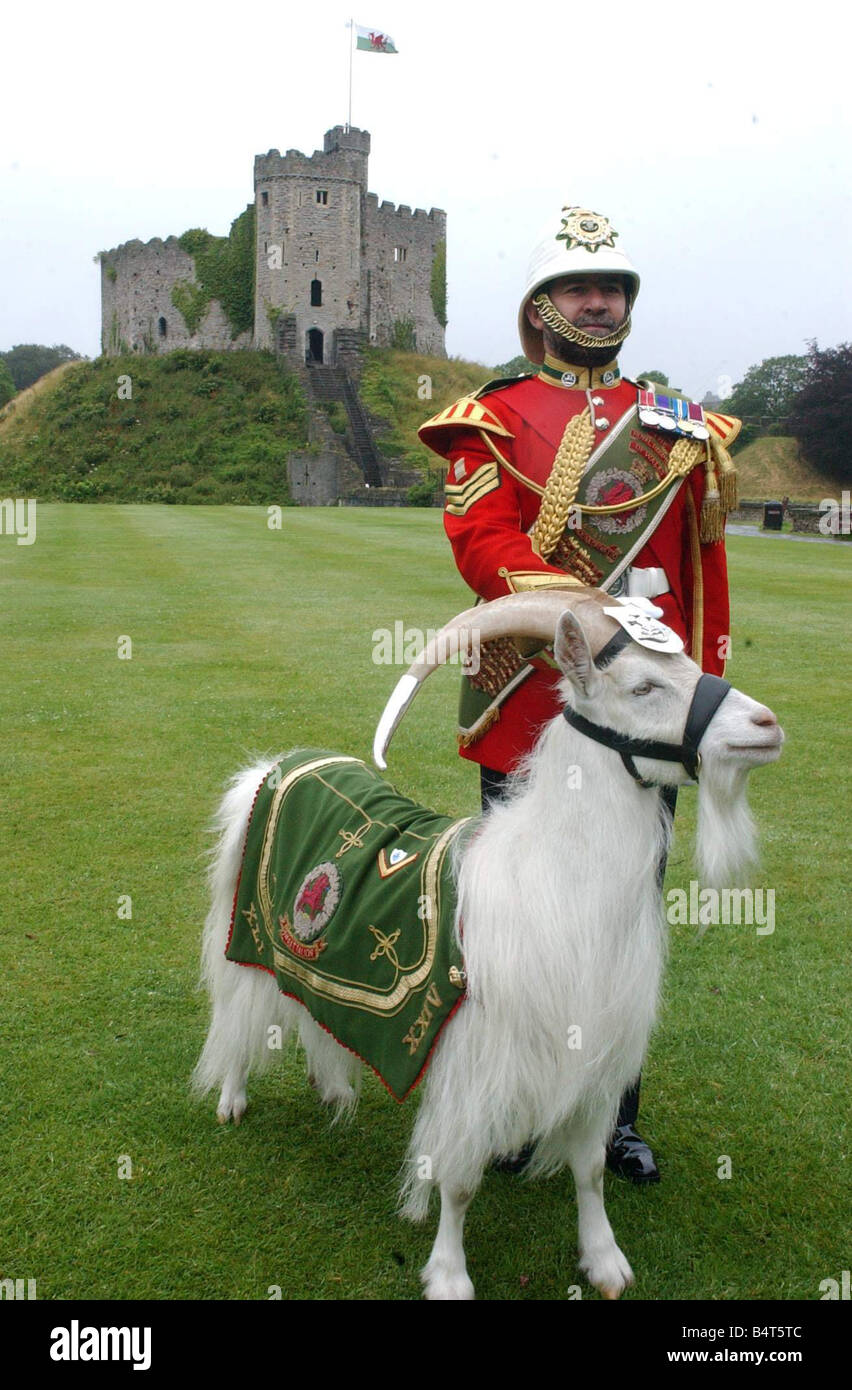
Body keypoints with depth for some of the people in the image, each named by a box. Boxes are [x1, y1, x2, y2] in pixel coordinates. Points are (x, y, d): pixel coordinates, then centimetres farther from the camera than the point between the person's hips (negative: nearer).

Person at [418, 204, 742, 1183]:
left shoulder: (681, 426, 15)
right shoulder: (498, 420, 3)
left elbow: (703, 571, 15)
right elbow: (481, 542, -13)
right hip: (532, 710, -3)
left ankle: (614, 1115, 27)